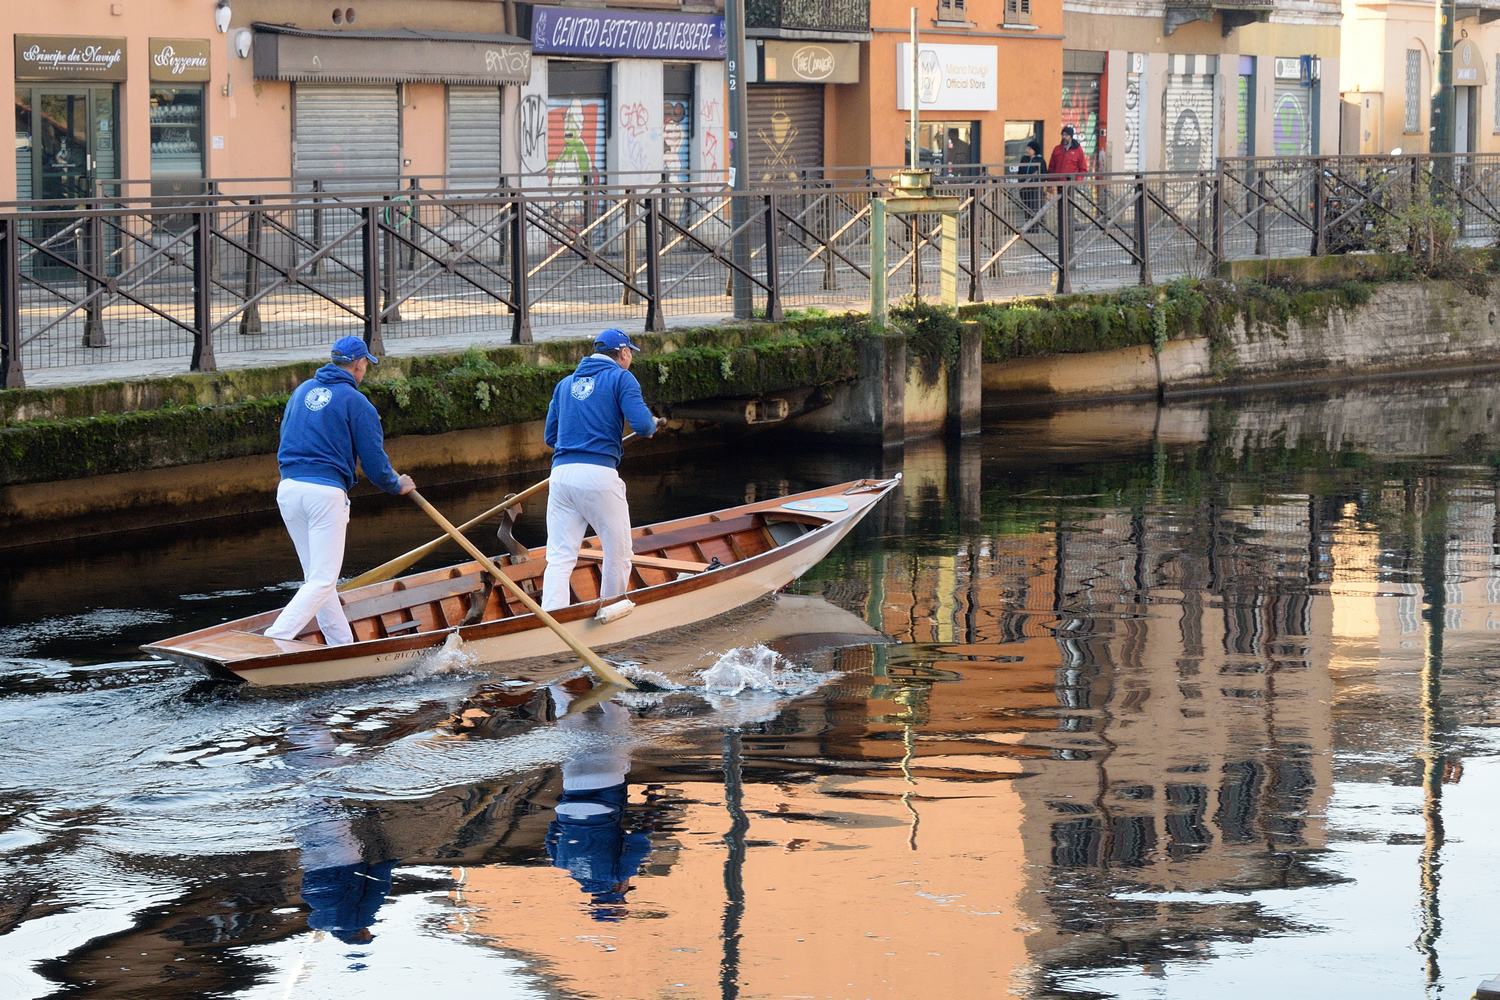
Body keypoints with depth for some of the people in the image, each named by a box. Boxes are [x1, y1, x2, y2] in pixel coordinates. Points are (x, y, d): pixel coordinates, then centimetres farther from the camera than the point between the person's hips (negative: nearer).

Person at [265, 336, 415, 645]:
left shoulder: (302, 390, 16)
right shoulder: (357, 403, -2)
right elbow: (374, 460, -1)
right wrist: (397, 486, 17)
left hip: (288, 488, 7)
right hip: (326, 492, -7)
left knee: (316, 574, 16)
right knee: (322, 581, -6)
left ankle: (342, 643, 20)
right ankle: (276, 637, -22)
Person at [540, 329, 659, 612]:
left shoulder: (565, 384, 23)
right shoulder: (621, 378, 6)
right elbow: (642, 424, -8)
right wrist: (652, 425, 15)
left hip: (561, 472, 5)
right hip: (599, 474, -5)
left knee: (559, 558, 1)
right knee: (618, 555, 10)